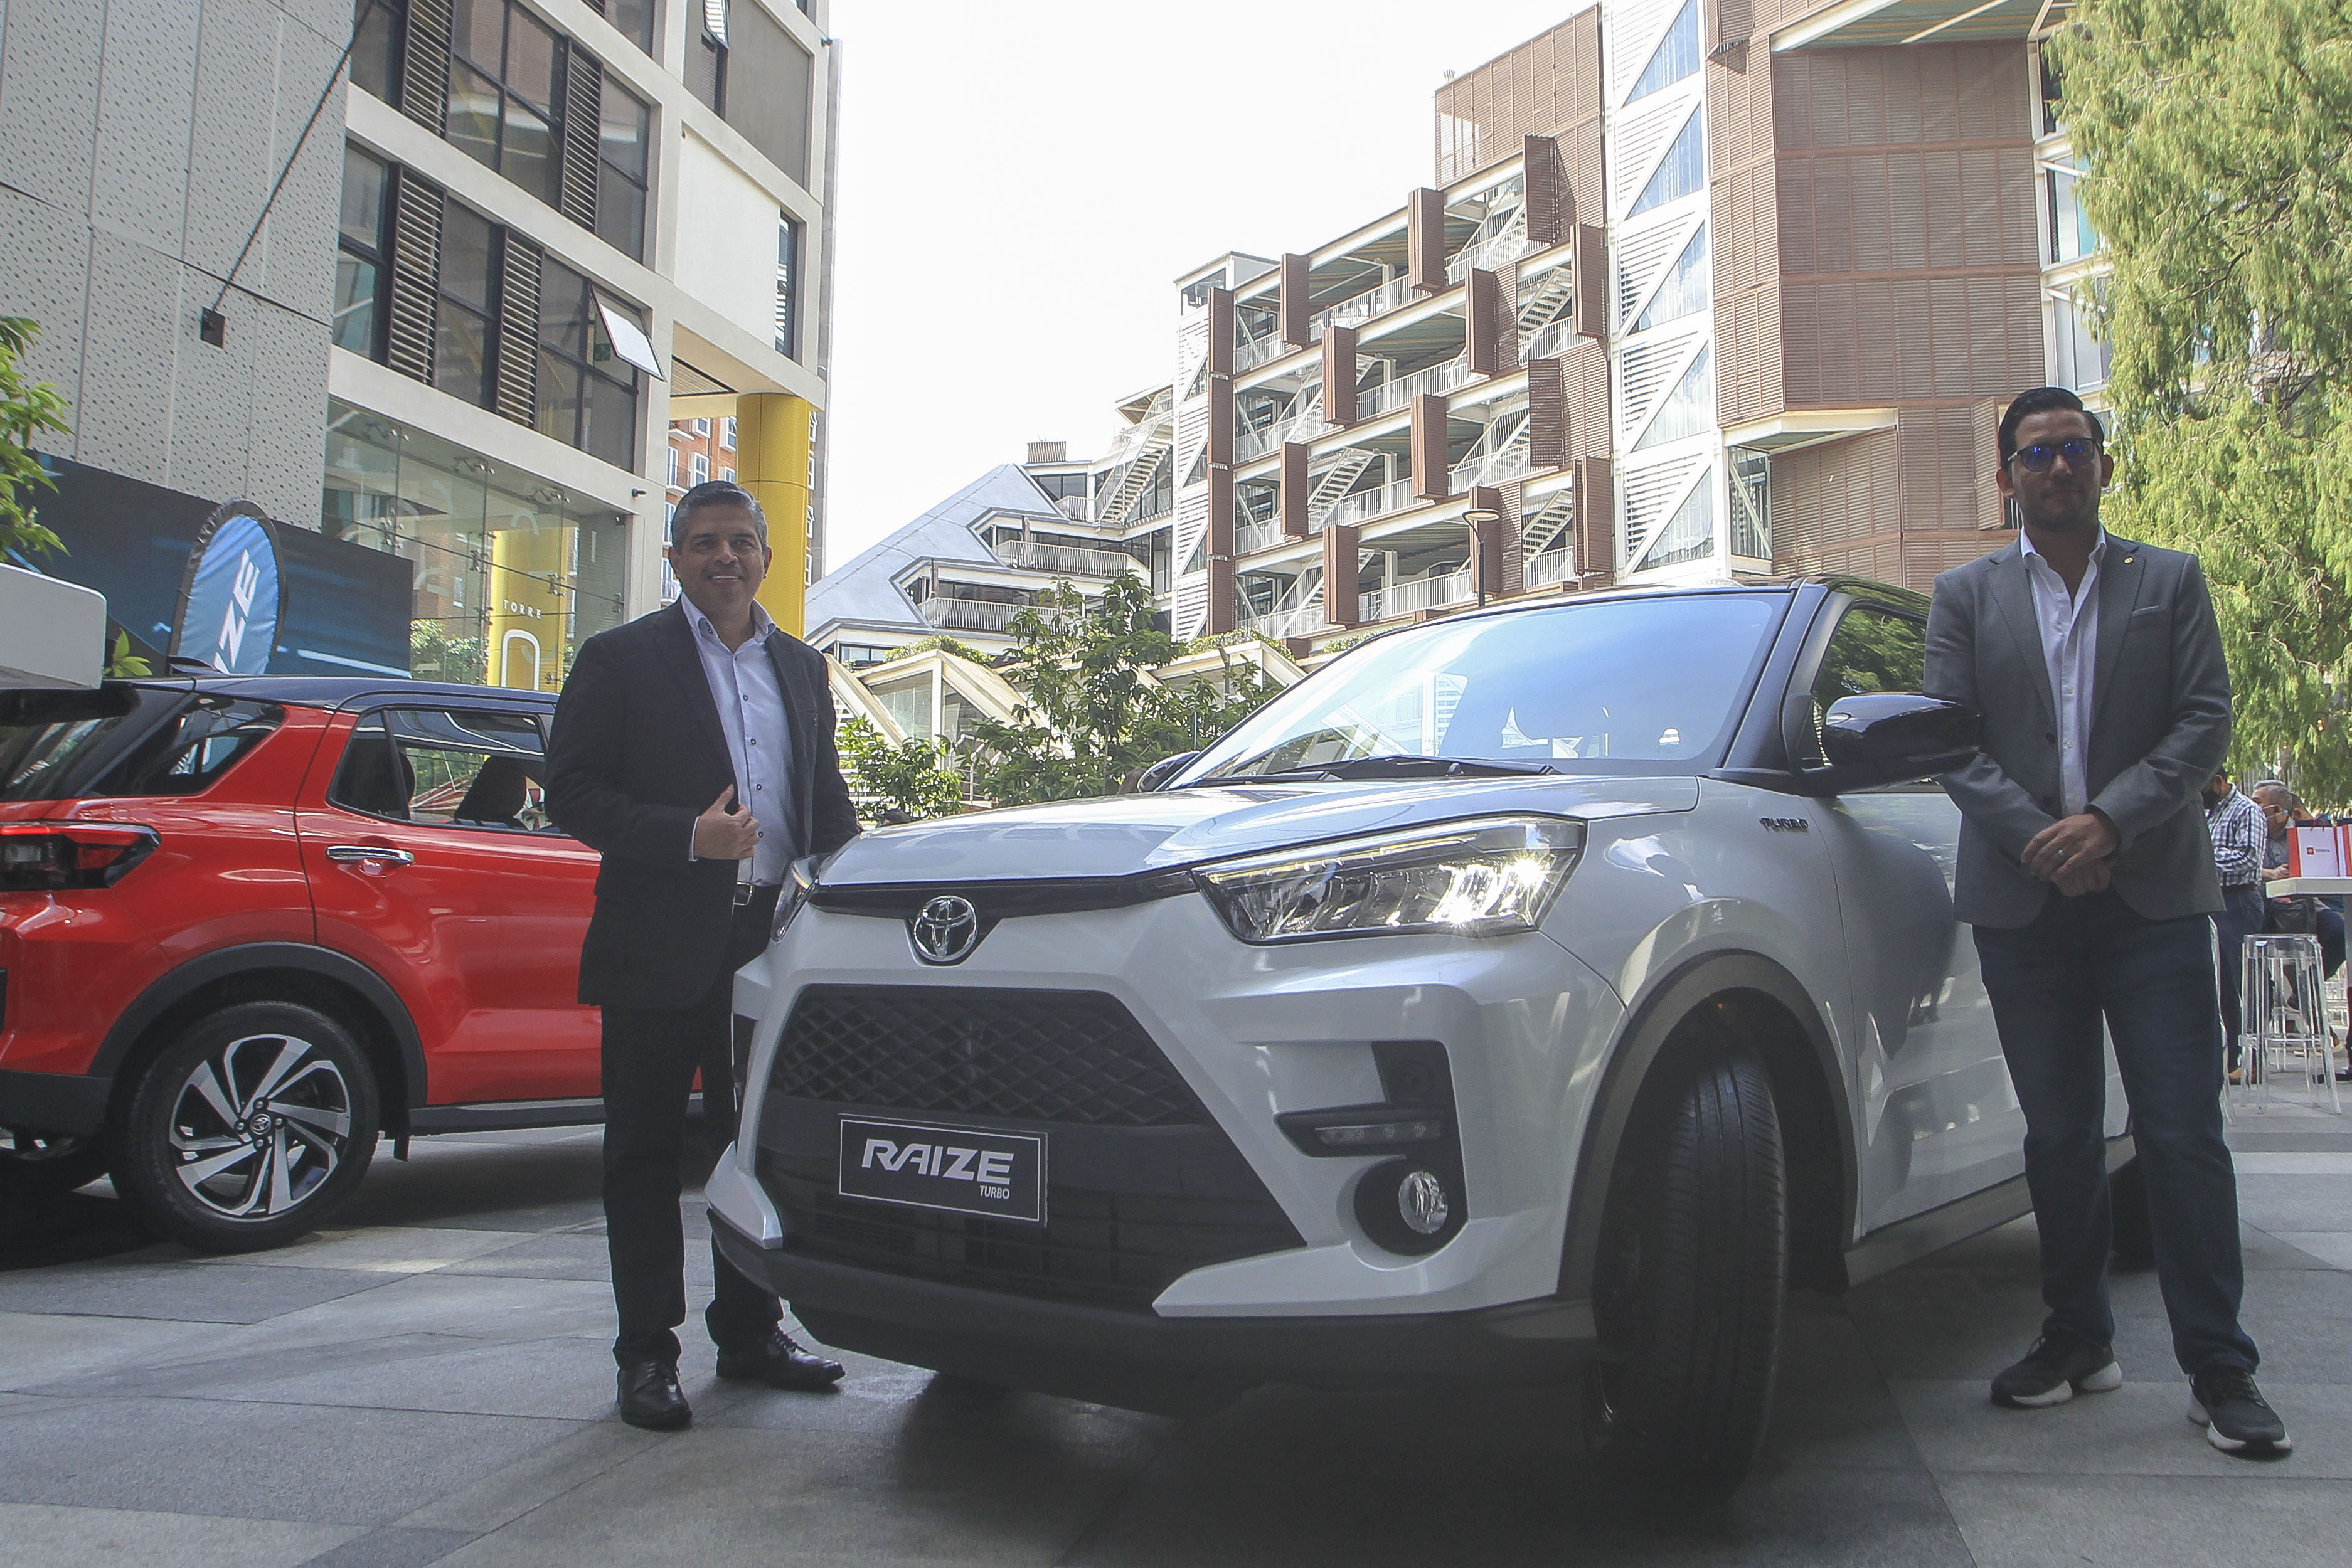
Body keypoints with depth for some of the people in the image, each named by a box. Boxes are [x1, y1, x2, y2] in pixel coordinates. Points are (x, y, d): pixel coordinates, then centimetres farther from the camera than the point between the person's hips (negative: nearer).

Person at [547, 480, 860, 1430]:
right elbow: (573, 793, -6)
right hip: (661, 948, -4)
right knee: (647, 1154, 4)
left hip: (775, 941, 5)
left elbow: (826, 799, 20)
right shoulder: (620, 660, 0)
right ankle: (647, 1355, 14)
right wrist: (688, 837, -18)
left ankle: (750, 1332, 26)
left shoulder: (802, 668, 16)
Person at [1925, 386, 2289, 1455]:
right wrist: (2036, 837, -12)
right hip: (2024, 898, 1)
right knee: (2059, 1132, 8)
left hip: (2152, 892, -1)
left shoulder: (2171, 582, 11)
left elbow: (2205, 722, 1)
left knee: (2182, 1132, -4)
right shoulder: (1965, 596, 11)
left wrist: (2109, 820, -13)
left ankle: (2218, 1366, 5)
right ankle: (2079, 1339, 20)